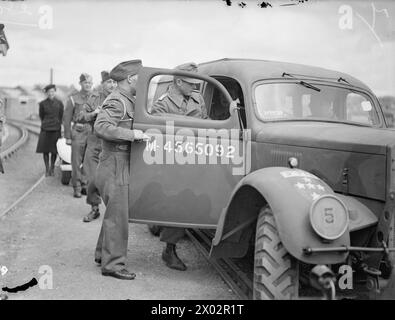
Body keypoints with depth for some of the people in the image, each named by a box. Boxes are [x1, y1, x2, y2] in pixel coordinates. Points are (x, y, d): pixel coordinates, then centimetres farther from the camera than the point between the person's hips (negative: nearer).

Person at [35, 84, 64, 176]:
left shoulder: (59, 103, 2)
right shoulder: (42, 104, 1)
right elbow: (41, 116, 13)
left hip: (56, 130, 0)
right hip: (45, 130, 0)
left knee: (54, 150, 2)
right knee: (45, 150, 2)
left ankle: (52, 169, 16)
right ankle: (47, 169, 12)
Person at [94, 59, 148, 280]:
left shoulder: (128, 101, 17)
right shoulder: (117, 101, -16)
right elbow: (101, 127, -28)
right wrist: (132, 134, -30)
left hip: (120, 168, 10)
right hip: (115, 168, -10)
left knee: (114, 213, 19)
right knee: (118, 216, -5)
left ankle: (103, 254, 32)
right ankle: (113, 264, 3)